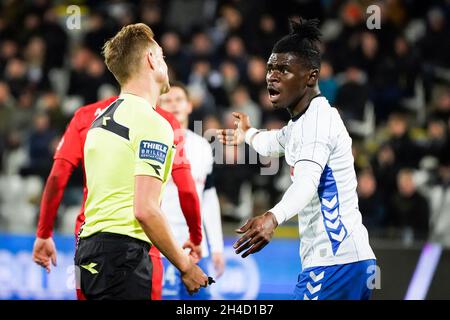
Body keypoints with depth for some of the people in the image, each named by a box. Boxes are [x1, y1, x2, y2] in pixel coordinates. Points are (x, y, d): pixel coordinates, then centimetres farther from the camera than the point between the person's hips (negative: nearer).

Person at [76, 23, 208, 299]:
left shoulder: (102, 118, 17)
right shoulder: (152, 123, -11)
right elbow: (145, 209, -18)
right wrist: (185, 266, -10)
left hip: (89, 248, 9)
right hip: (123, 253, -9)